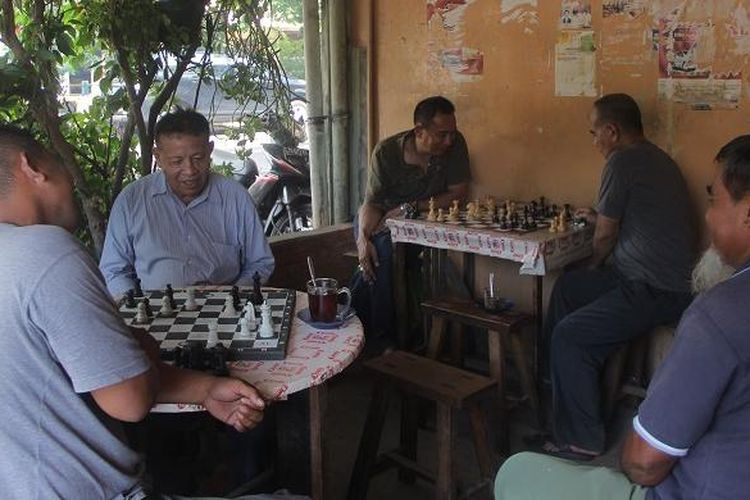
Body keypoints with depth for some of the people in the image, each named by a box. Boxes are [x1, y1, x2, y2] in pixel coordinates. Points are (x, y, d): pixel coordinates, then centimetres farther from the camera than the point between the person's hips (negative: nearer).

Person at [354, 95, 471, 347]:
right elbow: (372, 203, -14)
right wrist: (363, 238, -33)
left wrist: (410, 208, -23)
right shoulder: (386, 151, -17)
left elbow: (458, 192, -14)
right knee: (375, 254, -31)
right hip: (379, 219, -1)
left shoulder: (455, 144, -15)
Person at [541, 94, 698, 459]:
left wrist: (595, 266, 11)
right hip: (669, 279, 11)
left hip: (656, 292, -11)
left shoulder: (623, 161, -14)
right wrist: (598, 218, 32)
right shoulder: (655, 158, 17)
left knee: (569, 336, -16)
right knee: (568, 287, 19)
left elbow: (606, 234, -8)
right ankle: (558, 382, 31)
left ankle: (580, 442, -5)